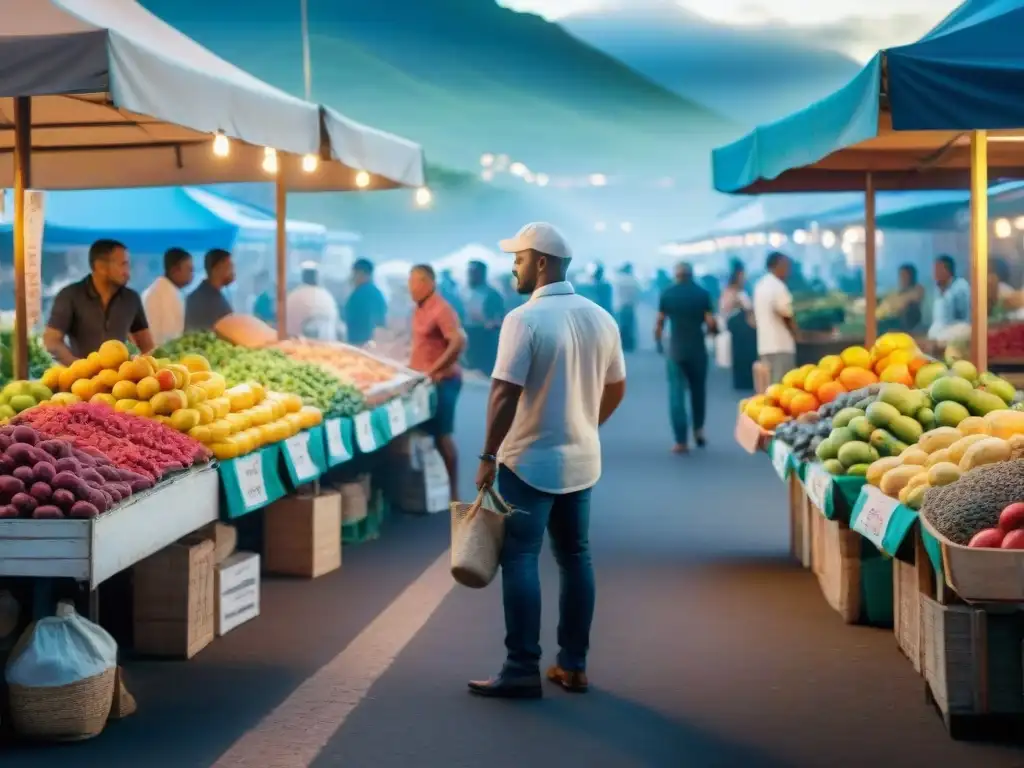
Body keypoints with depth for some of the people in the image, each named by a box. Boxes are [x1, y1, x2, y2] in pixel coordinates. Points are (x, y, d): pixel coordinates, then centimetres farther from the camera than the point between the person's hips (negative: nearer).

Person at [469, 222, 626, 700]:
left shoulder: (525, 319, -15)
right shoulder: (600, 318, 5)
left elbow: (505, 394, -18)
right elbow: (616, 389, 13)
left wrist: (488, 455, -11)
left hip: (530, 461, -6)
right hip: (581, 459, 7)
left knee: (520, 559, -1)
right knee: (575, 556, 12)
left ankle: (522, 671, -2)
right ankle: (573, 665, 16)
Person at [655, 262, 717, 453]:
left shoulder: (667, 295, -2)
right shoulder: (702, 294, -4)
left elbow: (659, 323, -1)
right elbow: (711, 323, -8)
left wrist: (658, 342, 14)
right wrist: (712, 330, 14)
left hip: (676, 349, 0)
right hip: (697, 349, 0)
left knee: (676, 394, 1)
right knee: (698, 391, 20)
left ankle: (681, 441, -4)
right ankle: (698, 429, 26)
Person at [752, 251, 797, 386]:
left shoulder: (760, 286, 15)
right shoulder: (778, 286, -12)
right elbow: (786, 315, -14)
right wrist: (795, 333, 4)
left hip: (764, 344, 9)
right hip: (780, 344, -9)